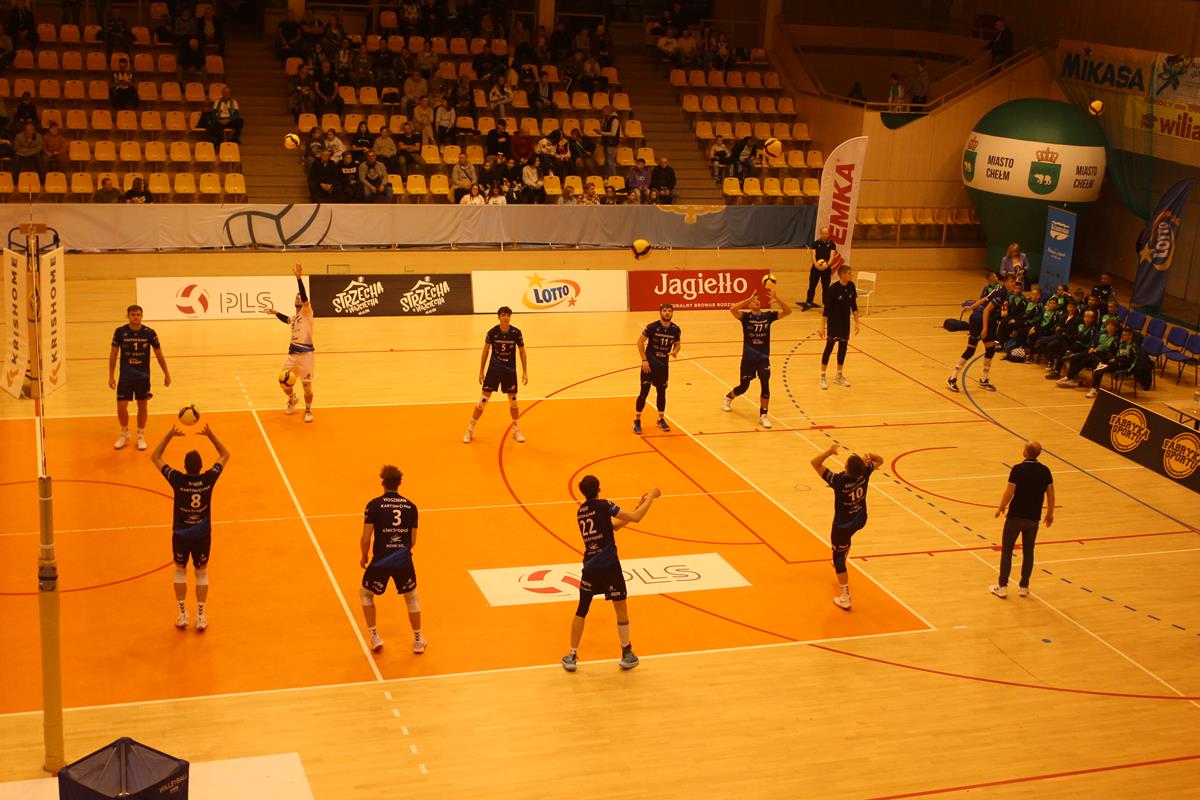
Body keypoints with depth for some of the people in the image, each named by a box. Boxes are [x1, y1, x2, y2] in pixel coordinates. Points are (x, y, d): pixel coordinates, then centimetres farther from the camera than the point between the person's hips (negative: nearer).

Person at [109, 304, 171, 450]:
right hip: (125, 377, 0)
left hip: (143, 376, 0)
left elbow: (159, 354, 3)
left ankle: (141, 436, 22)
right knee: (121, 407, -1)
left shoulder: (149, 333, -7)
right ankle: (124, 434, 23)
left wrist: (166, 374, 4)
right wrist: (111, 376, 0)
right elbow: (113, 355, 1)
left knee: (143, 406, 7)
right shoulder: (120, 332, -7)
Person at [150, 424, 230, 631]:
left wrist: (169, 436, -10)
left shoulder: (178, 480, -20)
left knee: (180, 571, 21)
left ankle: (182, 615, 23)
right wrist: (210, 435, -5)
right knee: (201, 573, 18)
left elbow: (155, 457, -6)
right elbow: (225, 455, 1)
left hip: (181, 535, -1)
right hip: (202, 536, 1)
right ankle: (201, 617, 19)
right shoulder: (209, 479, -17)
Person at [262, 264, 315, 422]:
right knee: (283, 381, 7)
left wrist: (299, 278, -30)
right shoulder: (294, 318, 16)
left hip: (305, 353, -7)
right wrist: (275, 313, 26)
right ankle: (292, 399, 35)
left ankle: (308, 411, 15)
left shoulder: (307, 312, -5)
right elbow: (287, 320, 38)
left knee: (307, 385, -2)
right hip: (292, 353, 7)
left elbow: (305, 296, -20)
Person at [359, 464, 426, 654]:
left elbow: (365, 539, -7)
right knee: (412, 597, 26)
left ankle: (375, 638, 18)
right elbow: (413, 541, 8)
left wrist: (364, 557, 12)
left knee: (366, 594, 24)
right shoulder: (410, 506, 5)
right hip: (404, 560, 2)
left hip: (380, 561, -2)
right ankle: (418, 641, 29)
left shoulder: (374, 505, -5)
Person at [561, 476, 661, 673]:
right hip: (609, 565, -5)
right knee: (621, 607, 9)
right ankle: (627, 655, 15)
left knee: (581, 610, 14)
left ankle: (572, 656, 16)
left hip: (589, 566, 5)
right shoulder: (603, 505, -8)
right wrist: (651, 496, -1)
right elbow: (636, 518, -12)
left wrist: (638, 506, 18)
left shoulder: (580, 511, 13)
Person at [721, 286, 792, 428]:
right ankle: (729, 397, 44)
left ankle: (763, 416, 0)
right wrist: (750, 298, -31)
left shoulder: (768, 316, 0)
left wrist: (776, 300, -24)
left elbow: (787, 311, -9)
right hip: (748, 358, -2)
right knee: (743, 387, 11)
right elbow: (732, 309, -28)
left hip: (763, 358, 2)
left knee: (765, 386, -11)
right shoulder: (745, 316, -8)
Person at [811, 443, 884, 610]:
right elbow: (880, 460, -1)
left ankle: (845, 598, 12)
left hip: (843, 525, -6)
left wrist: (829, 451, -28)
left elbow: (815, 462, -30)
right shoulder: (864, 473, -21)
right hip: (860, 520, 6)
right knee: (845, 538, 38)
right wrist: (868, 456, -19)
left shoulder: (838, 480, -34)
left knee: (838, 557, 10)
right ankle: (840, 562, 62)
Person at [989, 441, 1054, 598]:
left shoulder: (1018, 469, -16)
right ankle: (1024, 587, 19)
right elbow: (1050, 493, 3)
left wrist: (1001, 507, 0)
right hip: (1034, 518, 4)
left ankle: (1002, 587, 9)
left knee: (1006, 551, 7)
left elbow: (1009, 492, -16)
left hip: (1016, 516, -4)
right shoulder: (1045, 471, -3)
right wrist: (1050, 513, 15)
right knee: (1028, 552, 14)